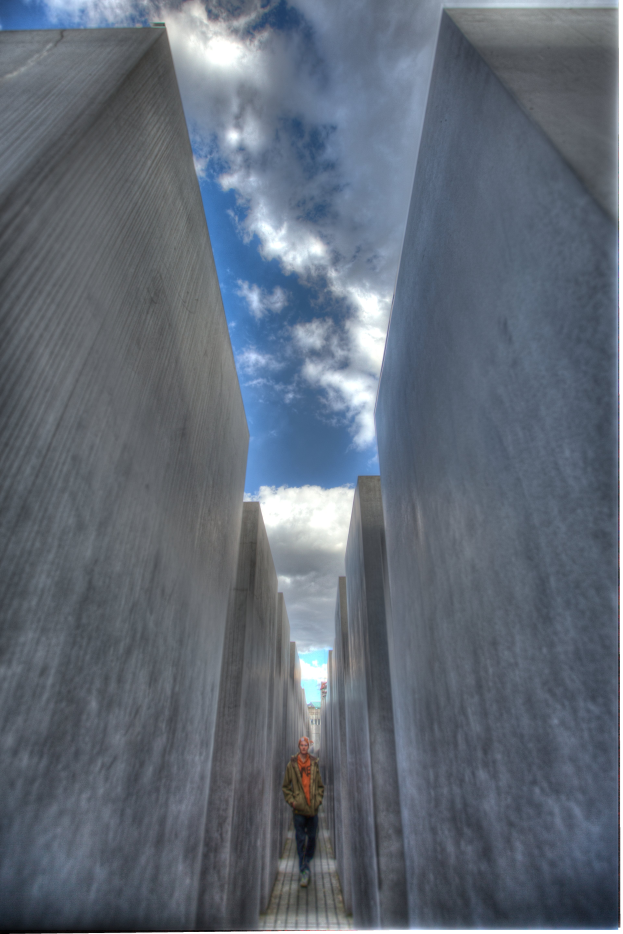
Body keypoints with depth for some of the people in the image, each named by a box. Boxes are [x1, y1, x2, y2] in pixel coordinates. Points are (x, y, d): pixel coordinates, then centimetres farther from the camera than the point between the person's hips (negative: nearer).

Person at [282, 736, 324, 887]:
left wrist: (318, 799, 2)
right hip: (299, 808, -2)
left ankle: (307, 863, 32)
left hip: (313, 808, 2)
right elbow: (285, 786, 4)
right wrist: (291, 800, -5)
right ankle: (304, 870, 13)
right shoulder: (291, 765, -3)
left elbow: (320, 785, 13)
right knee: (301, 839, 1)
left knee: (312, 838, 11)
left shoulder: (314, 764, 3)